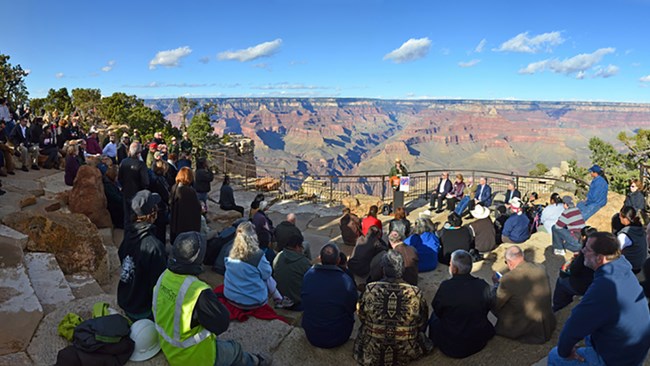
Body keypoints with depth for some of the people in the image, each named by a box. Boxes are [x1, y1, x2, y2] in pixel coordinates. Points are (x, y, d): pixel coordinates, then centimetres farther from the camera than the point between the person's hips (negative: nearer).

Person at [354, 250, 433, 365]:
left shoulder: (369, 290, -17)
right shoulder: (416, 293, -17)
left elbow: (362, 318, 1)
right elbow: (422, 325, 0)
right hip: (406, 355, 0)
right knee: (420, 334, 30)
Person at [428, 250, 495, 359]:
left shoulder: (446, 286, -25)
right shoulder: (483, 286, -16)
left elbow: (437, 311, -8)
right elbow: (487, 310, 0)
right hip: (479, 342, 4)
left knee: (434, 317, 22)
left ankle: (433, 345, 38)